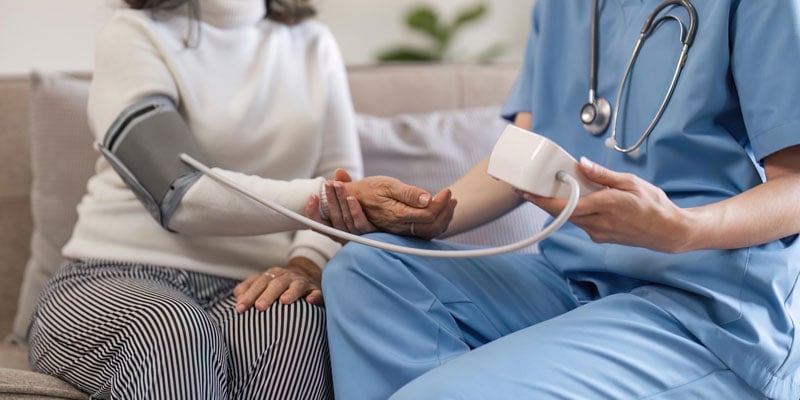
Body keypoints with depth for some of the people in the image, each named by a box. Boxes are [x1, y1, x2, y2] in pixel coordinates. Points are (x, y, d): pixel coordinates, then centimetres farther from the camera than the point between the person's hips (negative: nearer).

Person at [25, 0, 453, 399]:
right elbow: (178, 194, -17)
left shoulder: (313, 44, 15)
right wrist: (325, 197, -31)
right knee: (176, 333, -39)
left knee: (297, 323, -34)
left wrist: (309, 262, -17)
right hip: (120, 281, -3)